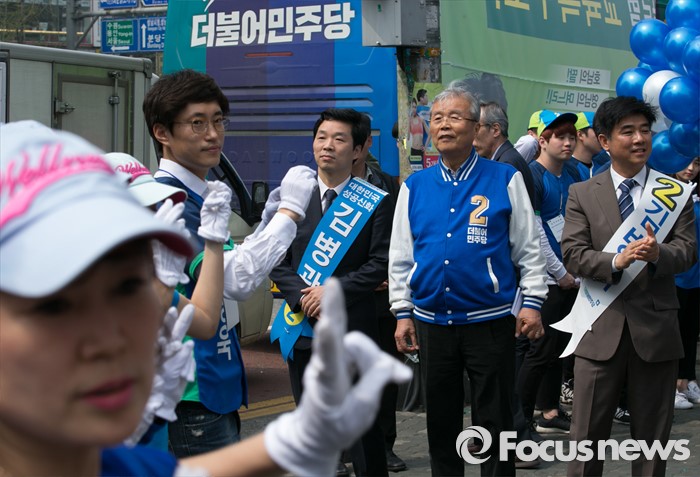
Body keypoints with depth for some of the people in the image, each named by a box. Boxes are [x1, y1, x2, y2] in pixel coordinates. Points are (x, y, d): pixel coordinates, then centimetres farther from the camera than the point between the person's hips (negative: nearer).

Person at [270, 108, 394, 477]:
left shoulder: (375, 203, -1)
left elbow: (380, 263, -7)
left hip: (353, 326, -3)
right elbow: (277, 260, 5)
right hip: (303, 324, 3)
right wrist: (302, 297, -11)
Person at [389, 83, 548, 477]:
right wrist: (403, 312, 5)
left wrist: (532, 302, -6)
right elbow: (400, 256, 10)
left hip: (490, 321, -3)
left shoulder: (505, 180, -1)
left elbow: (529, 247, 0)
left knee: (494, 425, 4)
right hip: (432, 322, 3)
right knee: (441, 423, 13)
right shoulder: (414, 187, 7)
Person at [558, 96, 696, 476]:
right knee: (587, 434, 3)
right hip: (601, 327, -1)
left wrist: (658, 254, -24)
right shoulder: (582, 194, 5)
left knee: (653, 435, 9)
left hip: (655, 327, 1)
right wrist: (615, 261, -22)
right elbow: (572, 254, -4)